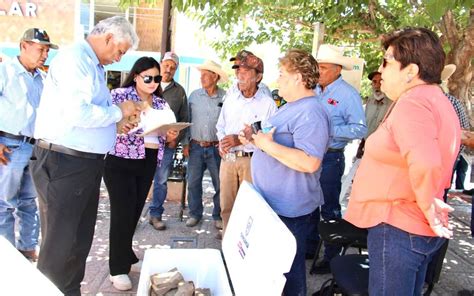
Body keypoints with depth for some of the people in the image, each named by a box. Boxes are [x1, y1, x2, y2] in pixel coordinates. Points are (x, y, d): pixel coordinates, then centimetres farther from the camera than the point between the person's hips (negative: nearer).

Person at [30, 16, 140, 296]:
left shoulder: (94, 65, 15)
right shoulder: (75, 58, -14)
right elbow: (77, 113, -26)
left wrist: (117, 123, 7)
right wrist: (119, 111, -13)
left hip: (87, 162, 10)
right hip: (63, 163, -10)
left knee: (80, 240, 17)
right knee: (60, 244, 1)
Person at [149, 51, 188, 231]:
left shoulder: (179, 91, 9)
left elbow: (184, 119, 10)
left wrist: (176, 139, -1)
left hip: (167, 144, 1)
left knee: (161, 181, 7)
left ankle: (155, 214, 19)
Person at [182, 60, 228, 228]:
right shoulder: (194, 96, 4)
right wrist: (186, 143, 5)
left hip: (216, 148, -2)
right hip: (196, 147, 3)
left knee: (220, 184, 6)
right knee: (193, 182, 8)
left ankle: (218, 216, 23)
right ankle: (195, 214, 24)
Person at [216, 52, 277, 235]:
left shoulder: (268, 104, -7)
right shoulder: (230, 98, 9)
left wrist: (241, 140, -19)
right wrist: (221, 142, 1)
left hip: (251, 160, -5)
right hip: (227, 158, 5)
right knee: (226, 205, 11)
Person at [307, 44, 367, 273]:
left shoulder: (348, 94, -11)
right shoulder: (313, 91, 8)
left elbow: (360, 130, -18)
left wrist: (329, 129, -25)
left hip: (330, 158, -6)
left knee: (329, 209, 6)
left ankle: (332, 256, 22)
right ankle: (309, 247, 34)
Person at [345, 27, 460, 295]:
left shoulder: (411, 103, -21)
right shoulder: (439, 101, 13)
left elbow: (424, 164, -36)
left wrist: (427, 207, -21)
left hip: (396, 228, -10)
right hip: (420, 229, 10)